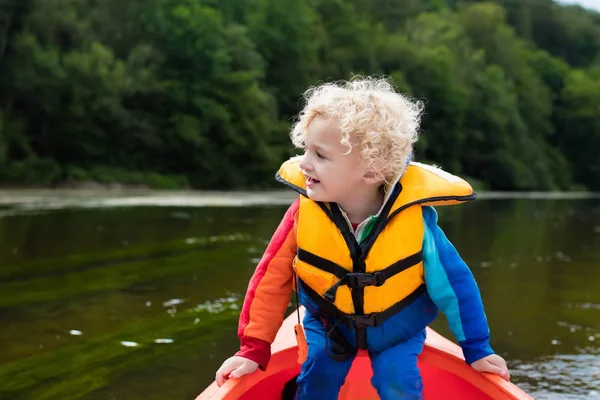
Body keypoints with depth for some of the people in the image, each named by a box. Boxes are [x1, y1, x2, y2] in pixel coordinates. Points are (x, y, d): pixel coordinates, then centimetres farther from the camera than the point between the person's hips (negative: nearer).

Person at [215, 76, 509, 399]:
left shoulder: (414, 218, -28)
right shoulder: (305, 212, -25)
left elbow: (455, 281, -15)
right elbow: (273, 278, -14)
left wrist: (476, 350, -8)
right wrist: (253, 350, -16)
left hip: (397, 331, -1)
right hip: (328, 325, 2)